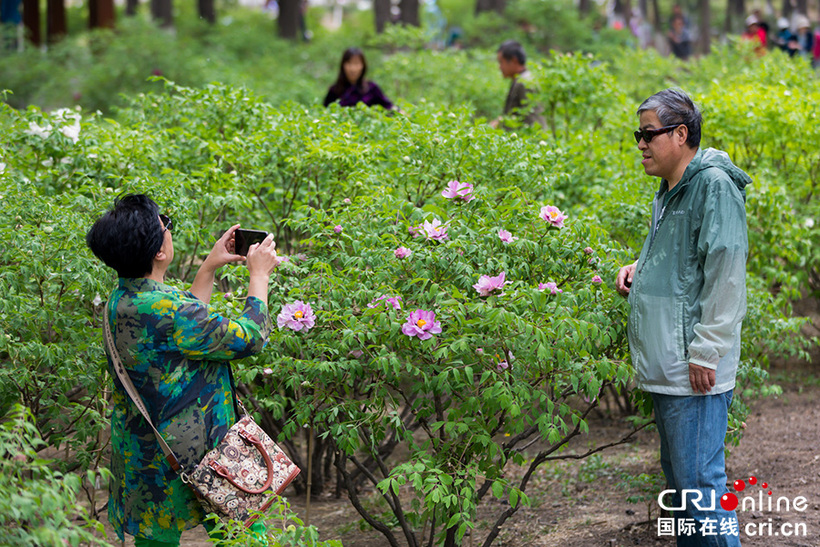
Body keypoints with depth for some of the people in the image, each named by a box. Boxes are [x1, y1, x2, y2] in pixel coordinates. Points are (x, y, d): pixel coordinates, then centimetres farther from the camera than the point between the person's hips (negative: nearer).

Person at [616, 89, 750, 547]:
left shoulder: (714, 184, -14)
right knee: (678, 475, 17)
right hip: (667, 368, 10)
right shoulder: (671, 191, 16)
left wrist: (706, 353, -20)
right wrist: (639, 269, 11)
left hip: (696, 370, -10)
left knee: (700, 482, -9)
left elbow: (726, 273, -19)